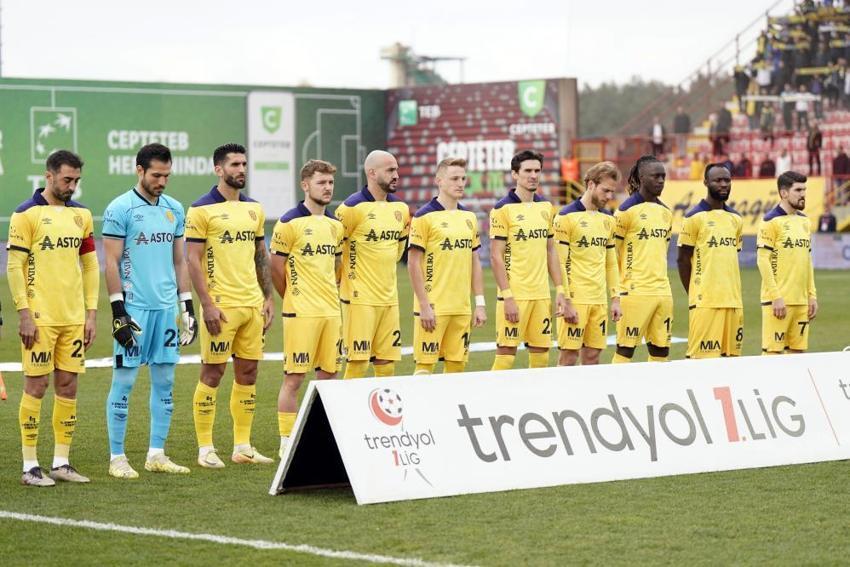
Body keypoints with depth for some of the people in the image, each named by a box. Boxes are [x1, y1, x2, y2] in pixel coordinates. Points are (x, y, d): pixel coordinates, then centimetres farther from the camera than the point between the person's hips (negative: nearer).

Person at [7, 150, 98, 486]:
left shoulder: (80, 215, 11)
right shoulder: (27, 214, -6)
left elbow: (90, 265, 15)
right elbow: (14, 266, -8)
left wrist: (91, 313, 9)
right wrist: (24, 314, -12)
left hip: (74, 318, 5)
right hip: (40, 318, -5)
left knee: (68, 387, 7)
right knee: (36, 386, -3)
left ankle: (61, 462, 14)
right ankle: (30, 467, 3)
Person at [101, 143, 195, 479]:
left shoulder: (174, 210, 12)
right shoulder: (120, 209, -6)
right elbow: (111, 264, -7)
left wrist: (187, 306, 13)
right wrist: (118, 310, -13)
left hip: (167, 308, 6)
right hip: (134, 308, -6)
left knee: (164, 382, 7)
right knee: (124, 381, -2)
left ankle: (156, 454, 13)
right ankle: (117, 457, 3)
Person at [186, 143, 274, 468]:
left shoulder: (254, 209, 13)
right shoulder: (202, 210, -7)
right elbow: (193, 261, -10)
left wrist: (268, 297, 12)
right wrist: (207, 304, -15)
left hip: (253, 305, 7)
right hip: (222, 306, -6)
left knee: (248, 372, 8)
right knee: (213, 372, -3)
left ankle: (243, 446, 15)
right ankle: (205, 448, 3)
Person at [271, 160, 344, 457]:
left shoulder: (335, 225, 12)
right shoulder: (289, 223, -8)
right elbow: (276, 269, -4)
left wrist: (328, 296, 14)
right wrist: (295, 300, 5)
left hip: (332, 311, 7)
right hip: (301, 313, -7)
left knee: (327, 374, 9)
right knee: (294, 378, -4)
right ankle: (287, 442, 2)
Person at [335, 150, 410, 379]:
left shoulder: (400, 209, 10)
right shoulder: (353, 207, -12)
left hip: (389, 298, 6)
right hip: (360, 298, -6)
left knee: (387, 363, 7)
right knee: (358, 362, -5)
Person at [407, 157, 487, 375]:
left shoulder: (469, 217, 13)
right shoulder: (424, 217, -6)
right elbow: (413, 264, -9)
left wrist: (480, 303, 10)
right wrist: (424, 306, -14)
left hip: (462, 308, 6)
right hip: (433, 308, -6)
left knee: (457, 364, 7)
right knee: (425, 365, -4)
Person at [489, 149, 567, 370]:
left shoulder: (546, 207, 12)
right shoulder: (503, 209, -7)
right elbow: (496, 256, -10)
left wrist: (559, 290, 10)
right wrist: (507, 297, -15)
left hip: (541, 294, 6)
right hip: (514, 294, -6)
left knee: (541, 352, 6)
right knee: (506, 353, -5)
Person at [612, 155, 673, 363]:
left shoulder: (666, 213, 14)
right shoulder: (627, 211, -7)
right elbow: (612, 252, -4)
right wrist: (619, 286, -3)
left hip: (663, 291, 7)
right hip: (635, 291, -7)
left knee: (661, 349, 6)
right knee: (625, 349, -4)